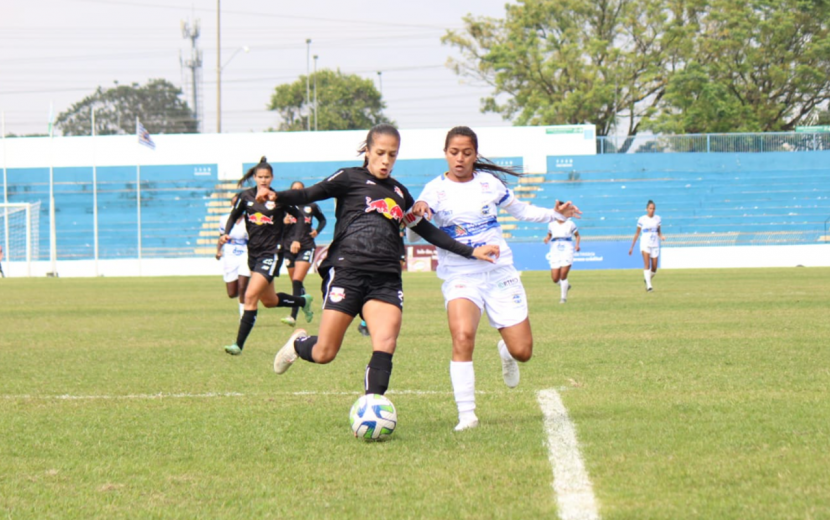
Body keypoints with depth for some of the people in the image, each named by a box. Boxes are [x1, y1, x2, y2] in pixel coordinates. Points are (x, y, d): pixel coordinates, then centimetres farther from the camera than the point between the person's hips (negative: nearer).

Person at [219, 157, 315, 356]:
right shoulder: (246, 196, 1)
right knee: (269, 300, 18)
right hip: (253, 253, 6)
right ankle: (303, 301, 47)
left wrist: (296, 239, -7)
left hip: (270, 254, -6)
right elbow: (234, 215, 14)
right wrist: (226, 233, -4)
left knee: (250, 297, -18)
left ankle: (239, 344, -18)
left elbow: (299, 216, 5)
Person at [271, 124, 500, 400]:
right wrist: (276, 196, -26)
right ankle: (298, 343, 31)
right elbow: (309, 194, -6)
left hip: (386, 279, 4)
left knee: (386, 344, -19)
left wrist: (470, 251, 27)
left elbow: (427, 231, 30)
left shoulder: (399, 192, 23)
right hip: (346, 271, -4)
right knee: (324, 353, -5)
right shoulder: (351, 178, 7)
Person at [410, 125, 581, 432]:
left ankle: (506, 352, 40)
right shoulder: (435, 190, -3)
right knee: (462, 336, -30)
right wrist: (417, 213, -38)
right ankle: (466, 414, -22)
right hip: (460, 277, -3)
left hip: (500, 273, 3)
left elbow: (520, 210, 20)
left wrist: (555, 214, 6)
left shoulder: (489, 183, 5)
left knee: (522, 351, 0)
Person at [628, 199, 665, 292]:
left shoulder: (657, 219, 6)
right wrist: (632, 247, 7)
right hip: (645, 244, -3)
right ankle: (649, 285, -27)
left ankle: (647, 279, 32)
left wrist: (661, 236, -6)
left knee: (654, 269, 2)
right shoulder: (642, 219, -1)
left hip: (655, 245, 3)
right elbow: (637, 233, 6)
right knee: (647, 264, -22)